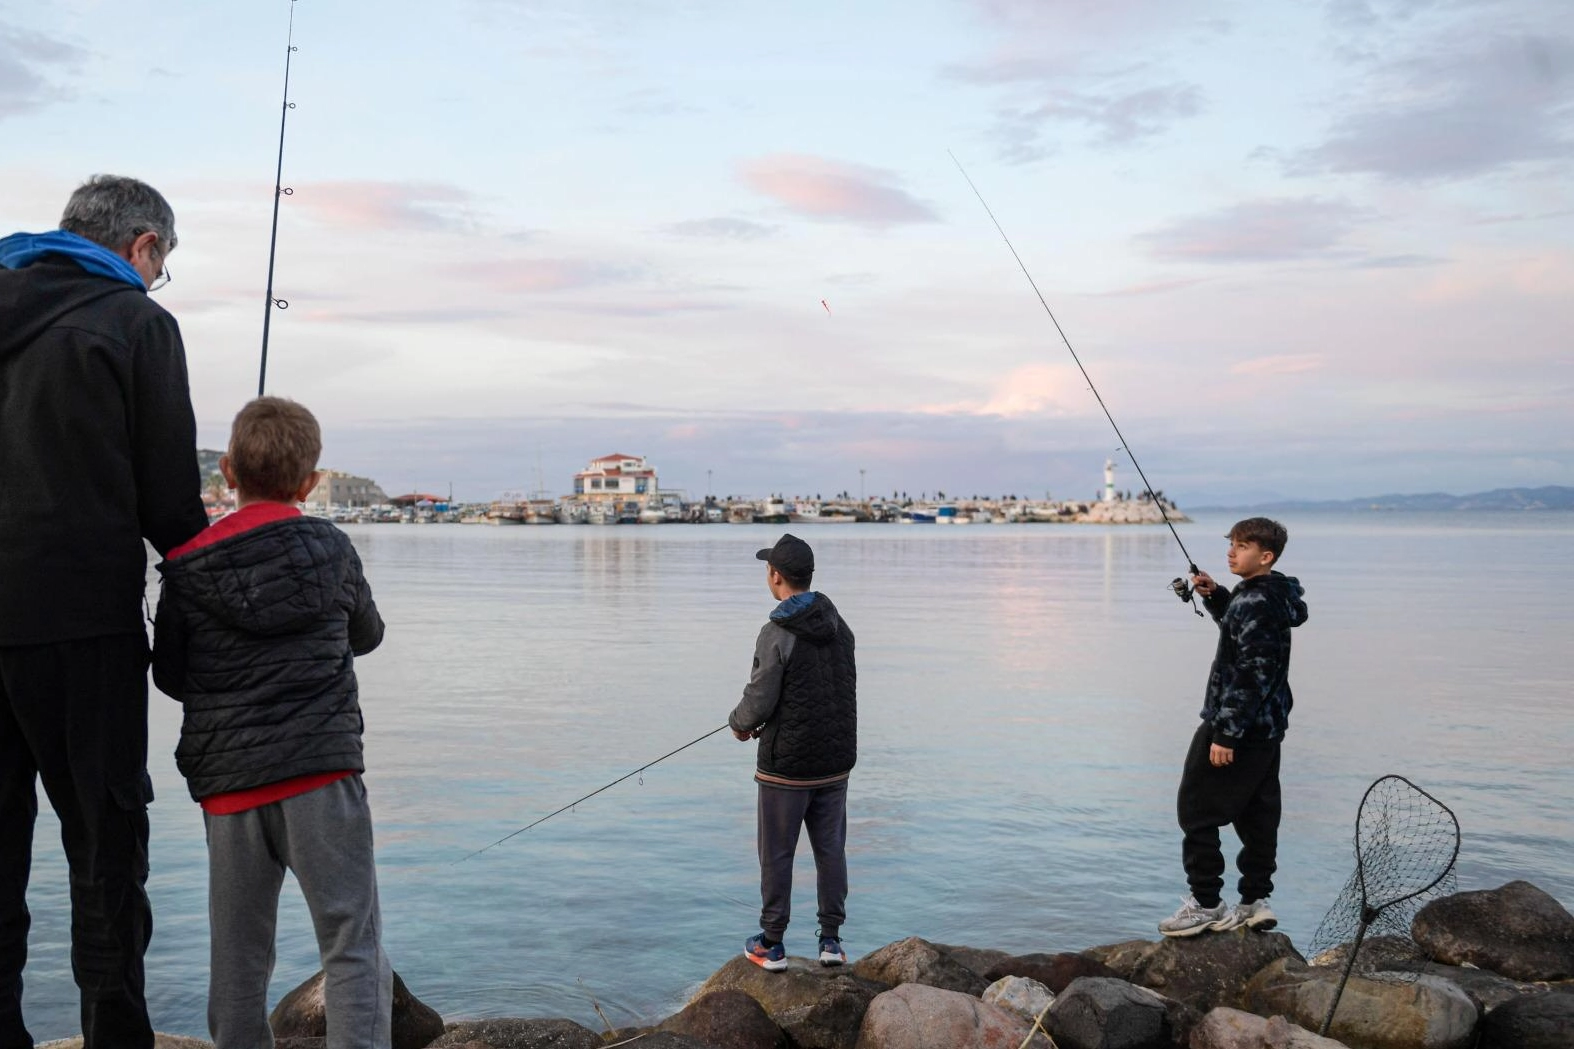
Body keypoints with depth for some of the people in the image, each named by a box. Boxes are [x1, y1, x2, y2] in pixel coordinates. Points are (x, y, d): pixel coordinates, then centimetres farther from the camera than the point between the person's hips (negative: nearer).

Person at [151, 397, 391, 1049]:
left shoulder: (187, 568, 3)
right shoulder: (331, 548, 2)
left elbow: (169, 675, 8)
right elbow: (367, 634, 18)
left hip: (228, 780, 2)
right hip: (323, 771, -2)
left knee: (238, 959, 12)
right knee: (352, 947, -1)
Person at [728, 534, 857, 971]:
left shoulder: (777, 634, -18)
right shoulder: (838, 625, 4)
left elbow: (759, 701, -17)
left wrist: (739, 723, 7)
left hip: (787, 763, -6)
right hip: (835, 759, 6)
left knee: (776, 852, 6)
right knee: (831, 848, 13)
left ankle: (771, 945, 15)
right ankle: (831, 940, 18)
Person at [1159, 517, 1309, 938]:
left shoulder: (1254, 601, -20)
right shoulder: (1275, 597, 10)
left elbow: (1251, 673, -24)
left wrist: (1225, 733, -23)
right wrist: (1215, 595, 13)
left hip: (1239, 727, -10)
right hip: (1266, 728, 10)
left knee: (1196, 809, -1)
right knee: (1257, 815, 13)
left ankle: (1206, 904, 3)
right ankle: (1255, 901, 19)